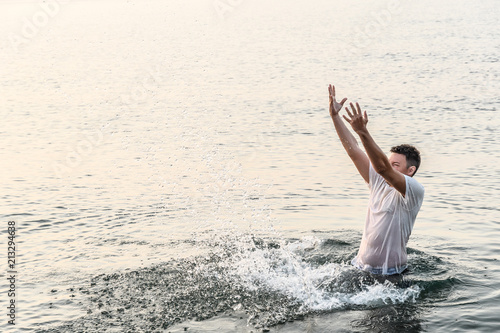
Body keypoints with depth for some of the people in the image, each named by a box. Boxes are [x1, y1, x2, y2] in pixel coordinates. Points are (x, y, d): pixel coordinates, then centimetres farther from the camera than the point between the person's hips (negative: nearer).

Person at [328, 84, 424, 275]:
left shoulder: (414, 191, -12)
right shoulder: (379, 182, 8)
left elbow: (383, 168, -27)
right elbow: (354, 151, 5)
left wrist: (362, 132, -37)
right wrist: (335, 116, -1)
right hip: (360, 266, 7)